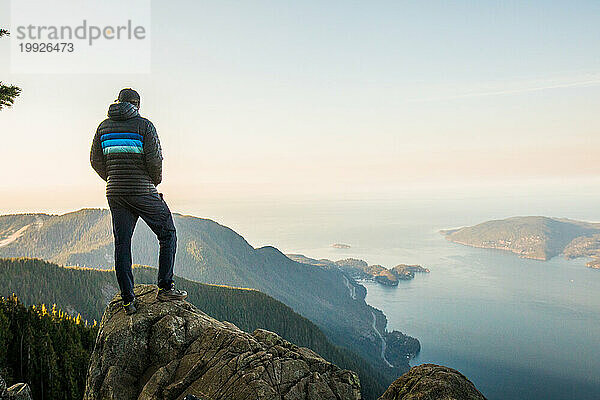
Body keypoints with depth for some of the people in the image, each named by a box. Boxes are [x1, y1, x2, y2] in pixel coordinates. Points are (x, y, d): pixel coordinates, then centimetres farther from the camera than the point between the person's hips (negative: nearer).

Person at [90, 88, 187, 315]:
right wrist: (156, 180, 5)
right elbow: (155, 159, -13)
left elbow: (95, 161, 9)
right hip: (143, 192, -5)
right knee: (168, 234, 9)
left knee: (121, 244, 8)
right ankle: (165, 288, 6)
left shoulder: (104, 126, 10)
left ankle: (128, 300, 10)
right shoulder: (144, 125, -5)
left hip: (115, 194, 5)